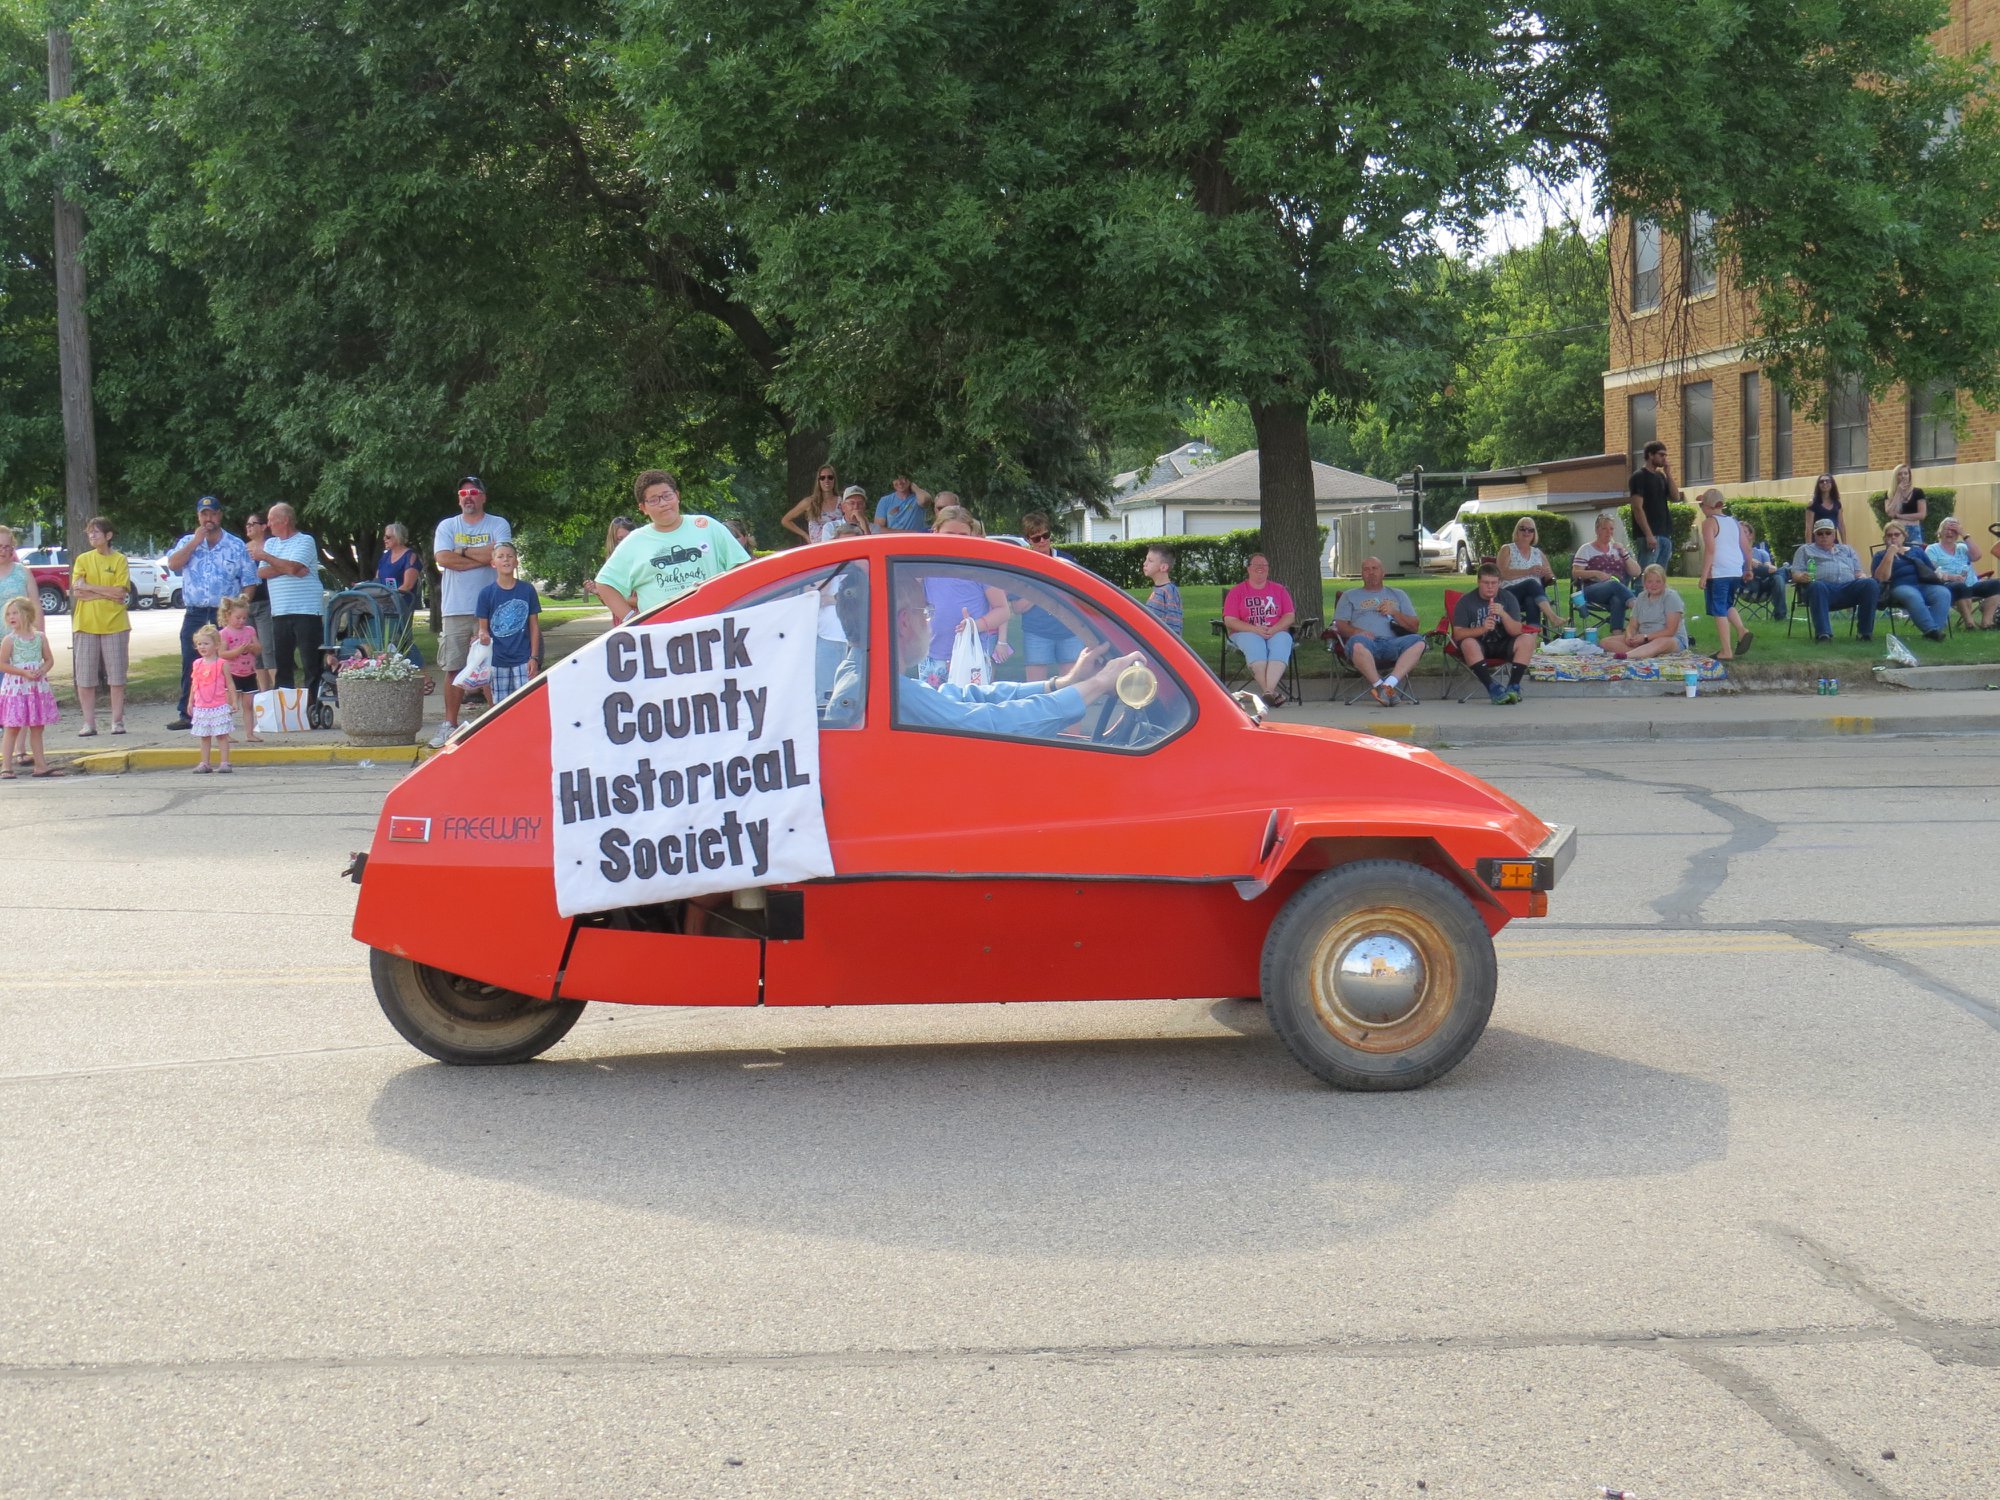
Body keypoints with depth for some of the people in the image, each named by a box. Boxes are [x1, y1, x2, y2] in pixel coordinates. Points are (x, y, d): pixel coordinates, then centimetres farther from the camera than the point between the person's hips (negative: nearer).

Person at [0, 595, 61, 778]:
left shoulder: (40, 637, 4)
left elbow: (49, 659, 9)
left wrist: (42, 670, -11)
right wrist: (24, 672, -17)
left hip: (38, 687, 4)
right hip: (16, 688, -4)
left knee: (37, 728, 10)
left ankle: (41, 765, 15)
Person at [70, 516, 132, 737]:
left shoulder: (119, 560, 2)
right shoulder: (83, 560, 7)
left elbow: (120, 591, -9)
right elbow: (77, 592, -4)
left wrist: (90, 588, -10)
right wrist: (108, 593, -10)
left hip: (114, 624, -2)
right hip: (85, 624, 2)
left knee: (117, 676, 2)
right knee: (85, 677, 1)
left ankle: (117, 721, 9)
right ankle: (89, 723, 7)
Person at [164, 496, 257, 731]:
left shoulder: (236, 546, 5)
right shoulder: (187, 542, 11)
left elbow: (249, 582, 3)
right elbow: (173, 564, -7)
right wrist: (196, 541, -11)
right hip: (194, 614, 2)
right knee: (190, 665, 2)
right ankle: (186, 714, 5)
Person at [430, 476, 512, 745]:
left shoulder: (498, 524, 5)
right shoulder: (447, 526, 10)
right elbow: (443, 558, -7)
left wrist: (464, 551, -6)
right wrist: (483, 559, -8)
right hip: (456, 609, 2)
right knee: (454, 668, 4)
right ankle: (449, 725, 11)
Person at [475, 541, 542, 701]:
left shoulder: (527, 590, 0)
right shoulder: (487, 593, -1)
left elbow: (534, 626, 4)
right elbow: (483, 627, 4)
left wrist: (534, 657, -1)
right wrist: (483, 634, -20)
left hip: (523, 658, 0)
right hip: (497, 659, 0)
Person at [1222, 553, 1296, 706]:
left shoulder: (1279, 590, 18)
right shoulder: (1236, 592, 11)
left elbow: (1290, 615, 9)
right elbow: (1229, 620, 0)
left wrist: (1274, 629, -12)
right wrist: (1254, 629, -15)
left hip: (1276, 632, 1)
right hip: (1246, 633, -1)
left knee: (1281, 644, -35)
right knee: (1255, 645, -37)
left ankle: (1268, 690, -47)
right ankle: (1269, 691, -45)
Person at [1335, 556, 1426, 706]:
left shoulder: (1398, 595, 31)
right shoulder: (1350, 596, 27)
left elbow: (1415, 626, 23)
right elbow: (1340, 625, 12)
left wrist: (1394, 613, 6)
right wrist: (1357, 632, -9)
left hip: (1392, 643, 2)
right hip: (1367, 643, -2)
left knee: (1417, 641, -31)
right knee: (1358, 643, -40)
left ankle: (1389, 683, -42)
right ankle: (1379, 685, -39)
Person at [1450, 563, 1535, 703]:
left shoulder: (1508, 598, 0)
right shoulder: (1466, 601, -5)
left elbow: (1517, 631, -8)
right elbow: (1457, 634, -14)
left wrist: (1503, 614, -27)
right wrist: (1482, 629, -30)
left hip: (1502, 645, 2)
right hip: (1479, 646, -2)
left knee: (1527, 640, -24)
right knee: (1468, 643, -35)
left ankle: (1513, 686, -29)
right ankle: (1492, 688, -41)